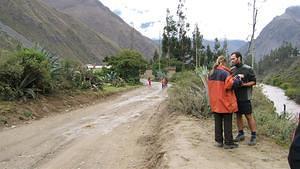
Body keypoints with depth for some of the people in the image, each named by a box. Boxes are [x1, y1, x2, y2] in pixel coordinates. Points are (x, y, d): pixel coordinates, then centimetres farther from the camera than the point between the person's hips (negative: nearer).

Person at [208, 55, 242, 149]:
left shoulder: (211, 73, 8)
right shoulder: (224, 73, -15)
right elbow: (231, 84, -23)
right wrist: (238, 79, -6)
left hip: (215, 102, 7)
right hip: (225, 102, -7)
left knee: (218, 122, 14)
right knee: (227, 123, 4)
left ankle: (218, 141, 20)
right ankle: (228, 142, 10)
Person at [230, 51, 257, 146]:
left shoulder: (248, 69, -6)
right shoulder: (232, 70, 9)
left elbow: (254, 82, -4)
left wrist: (244, 84, -18)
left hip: (245, 97, -5)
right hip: (235, 97, 5)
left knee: (249, 116, -1)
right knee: (238, 115, 12)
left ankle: (253, 136, 8)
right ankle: (241, 134, 24)